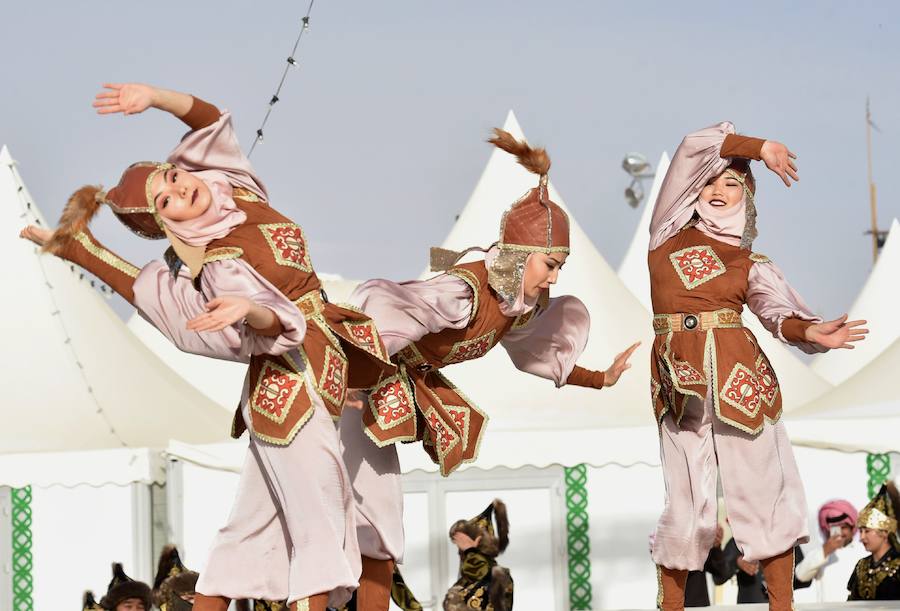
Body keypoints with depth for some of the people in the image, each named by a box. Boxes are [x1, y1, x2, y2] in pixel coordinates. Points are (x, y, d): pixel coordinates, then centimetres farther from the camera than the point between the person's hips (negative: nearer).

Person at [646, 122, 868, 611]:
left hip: (737, 374, 1)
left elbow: (780, 313, -4)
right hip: (678, 381, 0)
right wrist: (759, 147, 16)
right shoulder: (670, 233, 13)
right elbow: (695, 147, 9)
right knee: (687, 503, -1)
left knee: (763, 492, -1)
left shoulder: (751, 265, 14)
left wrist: (811, 331, -24)